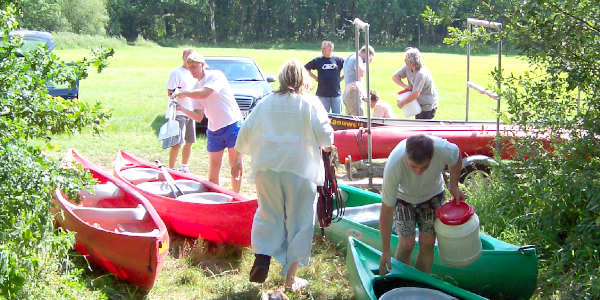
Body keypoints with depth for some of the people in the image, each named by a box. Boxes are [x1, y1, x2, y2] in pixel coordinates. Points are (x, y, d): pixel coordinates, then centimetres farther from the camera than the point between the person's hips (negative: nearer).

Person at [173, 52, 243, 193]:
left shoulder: (216, 76, -9)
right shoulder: (196, 87, 11)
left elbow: (204, 93, -27)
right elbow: (198, 116, 7)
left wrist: (183, 93, -16)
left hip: (232, 125, -6)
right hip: (214, 131, 7)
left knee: (236, 168, -2)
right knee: (213, 172, 7)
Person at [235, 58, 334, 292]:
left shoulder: (266, 104, 8)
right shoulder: (310, 103, -1)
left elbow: (246, 133, 10)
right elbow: (326, 135, -7)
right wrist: (325, 145, 16)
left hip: (266, 168, 3)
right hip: (300, 169, -3)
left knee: (268, 214, 19)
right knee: (298, 221, 7)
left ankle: (262, 255, -1)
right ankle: (291, 278, 10)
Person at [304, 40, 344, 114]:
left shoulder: (339, 60, 2)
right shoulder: (317, 60, 3)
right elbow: (306, 68, 13)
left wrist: (341, 78, 6)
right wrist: (315, 78, 6)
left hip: (336, 94, 0)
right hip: (322, 94, 0)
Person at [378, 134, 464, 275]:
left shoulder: (444, 150, -37)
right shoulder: (394, 165, -41)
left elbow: (457, 155, -7)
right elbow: (386, 211, -32)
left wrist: (453, 186, -10)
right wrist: (385, 251, -27)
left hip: (432, 195, 2)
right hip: (403, 196, -2)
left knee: (427, 243, -4)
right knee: (406, 243, -12)